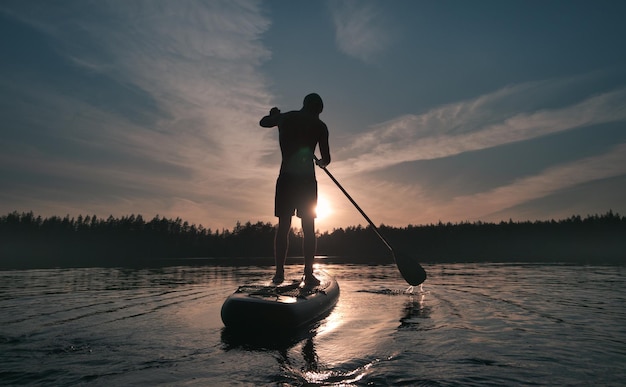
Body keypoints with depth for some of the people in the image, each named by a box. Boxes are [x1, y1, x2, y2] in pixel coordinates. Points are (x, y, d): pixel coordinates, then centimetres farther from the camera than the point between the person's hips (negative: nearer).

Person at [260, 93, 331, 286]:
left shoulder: (285, 118, 11)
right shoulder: (319, 126, 5)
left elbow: (263, 122, 30)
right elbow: (326, 158, 5)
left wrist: (274, 114, 50)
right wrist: (322, 161, 28)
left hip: (286, 178, 2)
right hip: (307, 179, -2)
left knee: (283, 226, 5)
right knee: (309, 228, 4)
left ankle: (279, 272, 3)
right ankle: (308, 273, 2)